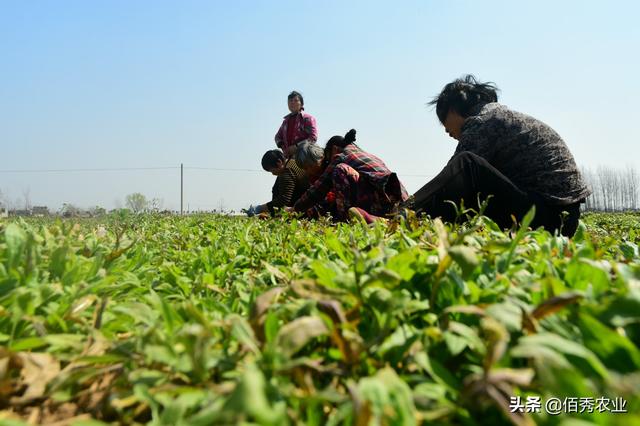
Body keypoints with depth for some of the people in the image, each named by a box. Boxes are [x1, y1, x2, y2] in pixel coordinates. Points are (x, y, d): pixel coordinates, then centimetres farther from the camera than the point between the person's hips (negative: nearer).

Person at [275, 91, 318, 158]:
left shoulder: (308, 118, 1)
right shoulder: (286, 120, 20)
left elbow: (313, 137, -9)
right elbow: (278, 136, 25)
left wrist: (296, 146, -16)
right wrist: (282, 146, 3)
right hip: (288, 157, 5)